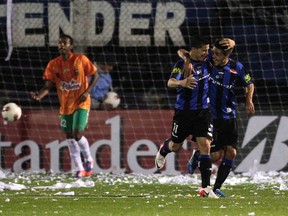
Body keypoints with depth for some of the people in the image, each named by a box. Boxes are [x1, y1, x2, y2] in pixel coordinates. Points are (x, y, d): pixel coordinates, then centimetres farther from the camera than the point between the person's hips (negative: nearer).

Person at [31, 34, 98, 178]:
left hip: (81, 103, -4)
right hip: (65, 105, 4)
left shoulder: (80, 60, -11)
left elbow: (95, 75, -2)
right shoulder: (53, 64, -2)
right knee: (69, 136, 5)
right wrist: (38, 96, -26)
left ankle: (88, 160, 13)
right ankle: (79, 168, 16)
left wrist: (87, 92, -16)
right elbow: (48, 86, -5)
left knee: (77, 135, -14)